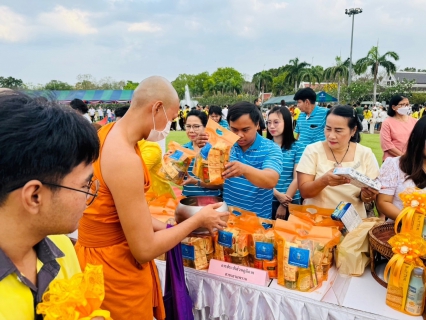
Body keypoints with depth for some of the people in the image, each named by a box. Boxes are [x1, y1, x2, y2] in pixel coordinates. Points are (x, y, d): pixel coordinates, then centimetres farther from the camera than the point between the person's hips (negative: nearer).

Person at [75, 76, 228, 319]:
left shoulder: (108, 133, -1)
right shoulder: (125, 159, -30)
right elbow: (145, 249, -25)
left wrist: (159, 226, 6)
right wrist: (198, 220, -13)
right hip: (115, 268, -8)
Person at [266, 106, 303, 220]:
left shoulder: (297, 147, -3)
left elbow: (296, 179, -5)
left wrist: (284, 205, -9)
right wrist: (277, 195, -16)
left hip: (291, 201, 0)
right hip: (267, 200, 1)